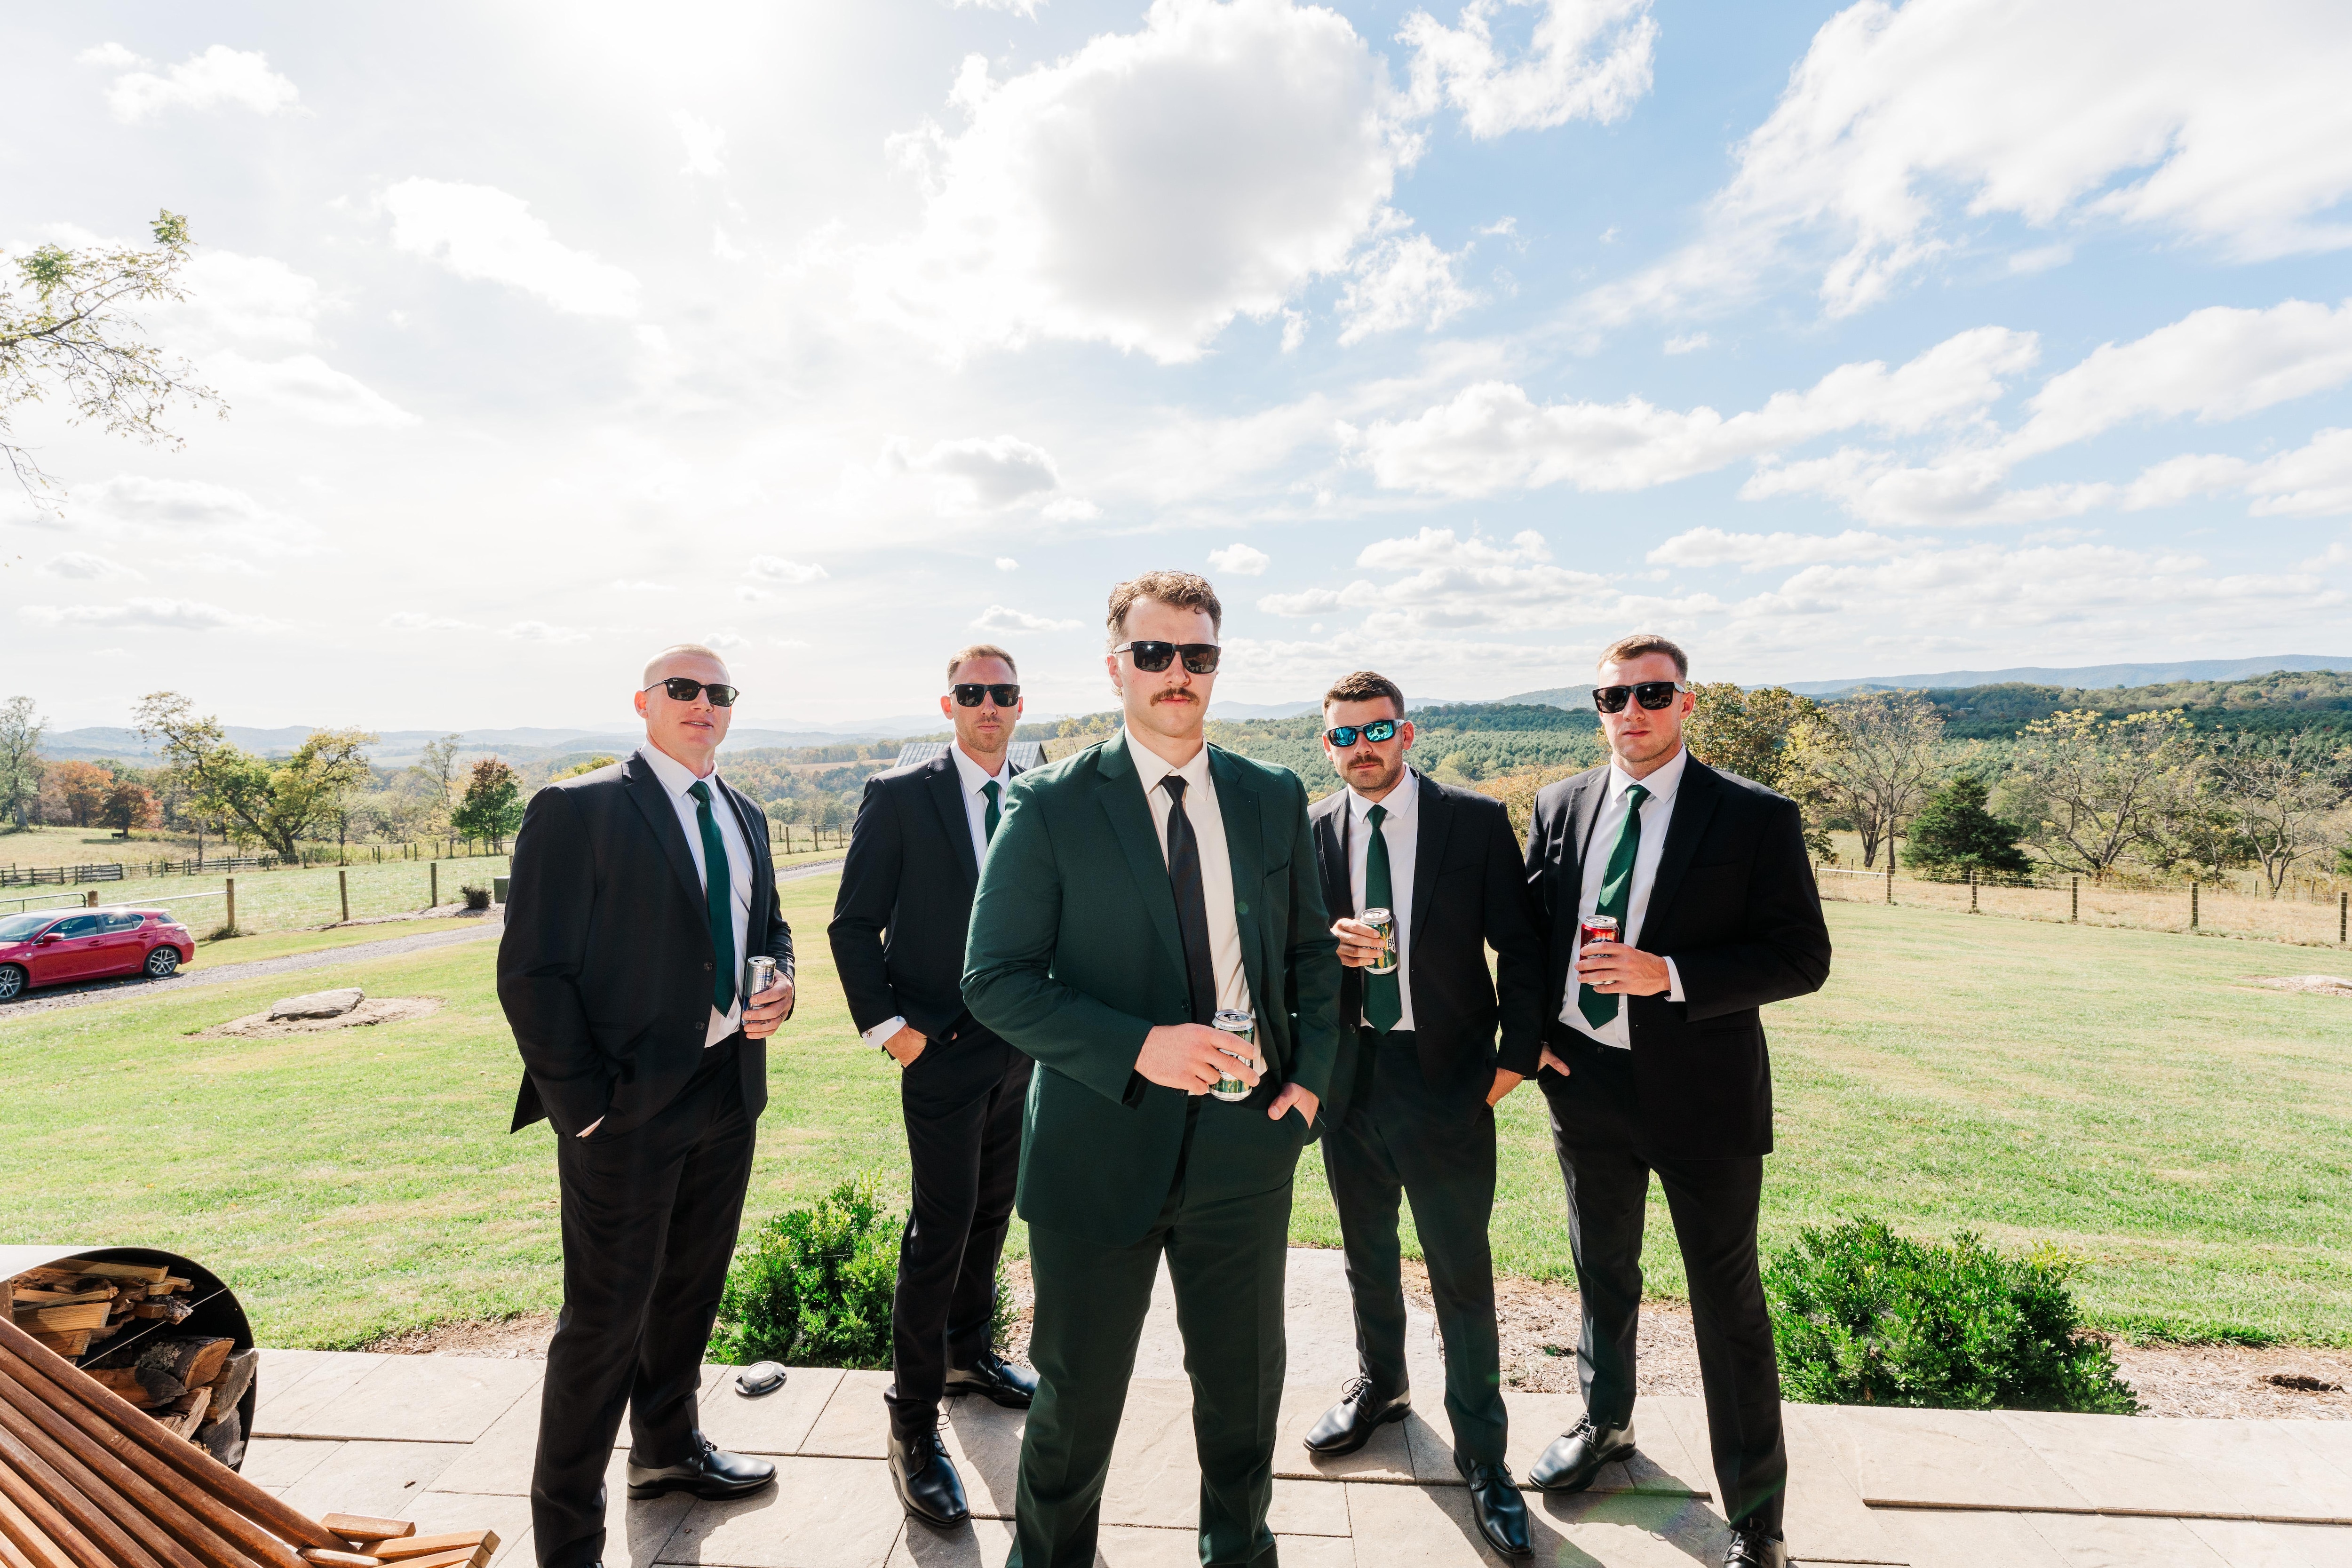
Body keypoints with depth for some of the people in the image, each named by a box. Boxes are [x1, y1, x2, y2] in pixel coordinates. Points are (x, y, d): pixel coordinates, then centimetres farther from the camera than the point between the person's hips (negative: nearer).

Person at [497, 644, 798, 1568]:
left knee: (690, 1290, 22)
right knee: (606, 1317, 5)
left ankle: (668, 1449, 45)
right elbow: (531, 972, -12)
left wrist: (780, 989, -1)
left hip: (729, 1088, 7)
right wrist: (584, 1105, -15)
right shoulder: (576, 810, -10)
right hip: (628, 1103, -6)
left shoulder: (745, 819, 11)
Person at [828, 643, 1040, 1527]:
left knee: (991, 1213, 19)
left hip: (1022, 1047, 5)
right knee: (941, 1228, -1)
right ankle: (912, 1422, 17)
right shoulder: (899, 797, -7)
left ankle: (968, 1352, 41)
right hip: (942, 1048, -5)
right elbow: (854, 925, -5)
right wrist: (886, 1025, -11)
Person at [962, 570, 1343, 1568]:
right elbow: (994, 980, -11)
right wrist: (1138, 1046, -22)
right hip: (1103, 1143, -3)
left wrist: (1314, 1075, -2)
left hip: (1246, 1140, 4)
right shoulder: (1051, 806, -9)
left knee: (1245, 1380, 22)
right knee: (1077, 1394, 17)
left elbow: (1312, 952, 11)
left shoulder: (1275, 800, 3)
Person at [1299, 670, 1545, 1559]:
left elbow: (1519, 947, -4)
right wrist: (1326, 945, -17)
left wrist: (1517, 1057, -8)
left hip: (1447, 1079, -3)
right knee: (1367, 1253, 22)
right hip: (1349, 1075, 3)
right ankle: (1379, 1388, 48)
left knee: (1462, 1275, 7)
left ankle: (1483, 1459, 30)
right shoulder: (1311, 833, 0)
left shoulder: (1477, 821, -8)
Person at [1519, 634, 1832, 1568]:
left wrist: (1670, 975, -24)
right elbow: (1527, 924, 10)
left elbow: (1802, 956, -12)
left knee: (1727, 1301, 10)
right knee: (1602, 1274, 23)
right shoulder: (1559, 807, 2)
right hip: (1584, 1081, 4)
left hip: (1700, 1091, -4)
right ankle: (1605, 1425, 49)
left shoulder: (1756, 818, -10)